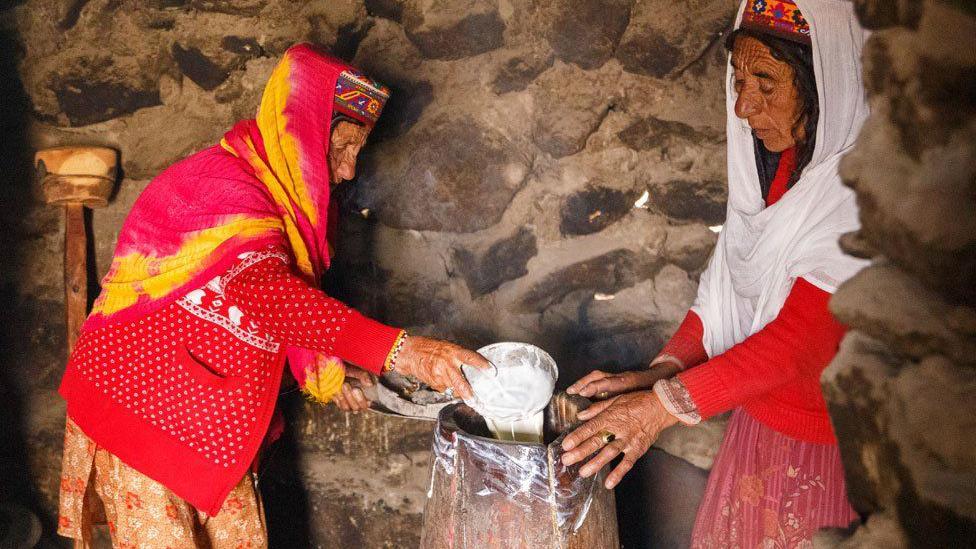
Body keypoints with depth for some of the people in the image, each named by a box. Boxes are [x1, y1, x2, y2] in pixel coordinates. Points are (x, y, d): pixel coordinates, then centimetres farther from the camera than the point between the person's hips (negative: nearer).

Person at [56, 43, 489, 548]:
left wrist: (322, 372, -4)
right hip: (142, 405, -8)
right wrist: (399, 350, -47)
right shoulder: (219, 183, -23)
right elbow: (265, 293, -40)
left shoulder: (282, 198, 7)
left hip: (213, 420, 8)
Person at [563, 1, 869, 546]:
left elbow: (801, 340, -28)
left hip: (825, 451, -6)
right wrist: (659, 373, -11)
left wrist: (664, 405, -30)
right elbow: (724, 287, 3)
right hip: (758, 416, 6)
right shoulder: (775, 164, 0)